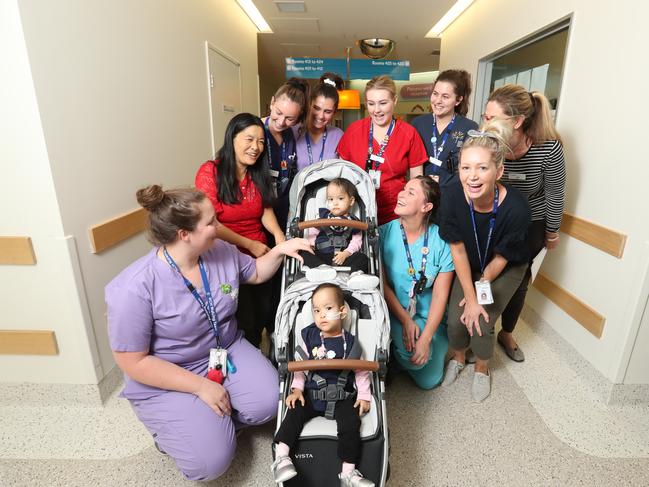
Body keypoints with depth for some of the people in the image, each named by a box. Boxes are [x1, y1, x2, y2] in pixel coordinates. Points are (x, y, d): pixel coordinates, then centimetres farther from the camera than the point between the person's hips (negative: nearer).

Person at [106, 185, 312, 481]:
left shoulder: (221, 251, -10)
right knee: (211, 461, -15)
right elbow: (134, 363, -20)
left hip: (226, 351, 5)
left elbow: (255, 273, 10)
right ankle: (170, 426, 15)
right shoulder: (135, 289, -26)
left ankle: (214, 418, 13)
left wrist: (280, 250, -10)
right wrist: (201, 386, -21)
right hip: (166, 380, -4)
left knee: (268, 402, -16)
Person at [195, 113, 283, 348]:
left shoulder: (258, 173, 5)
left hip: (260, 255, 5)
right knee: (244, 324, 4)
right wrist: (249, 244, -16)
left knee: (268, 314, 10)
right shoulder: (210, 172, -13)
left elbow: (266, 210, 4)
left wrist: (278, 234, -17)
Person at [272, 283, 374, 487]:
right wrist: (297, 388, -2)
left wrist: (364, 395, -3)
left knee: (350, 423, -21)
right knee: (294, 413, -21)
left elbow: (361, 371, 4)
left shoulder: (350, 342, -3)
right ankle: (280, 458, -9)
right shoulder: (308, 336, 1)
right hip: (311, 393, 2)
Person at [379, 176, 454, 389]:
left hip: (429, 316, 1)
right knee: (412, 359, -24)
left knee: (429, 381, 0)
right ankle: (394, 355, 11)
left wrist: (426, 339, -15)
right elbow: (382, 284, -9)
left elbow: (440, 295, -11)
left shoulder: (441, 239, -13)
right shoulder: (384, 233, -12)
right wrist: (405, 320, -14)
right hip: (395, 311, -1)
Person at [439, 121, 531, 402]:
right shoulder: (452, 196, -30)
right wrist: (471, 297, -15)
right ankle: (458, 357, 28)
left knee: (481, 322, -9)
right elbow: (458, 250, -18)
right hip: (469, 265, 2)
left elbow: (500, 259, -18)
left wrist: (478, 293, -6)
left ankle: (482, 368, 26)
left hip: (505, 270, -1)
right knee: (456, 318, -8)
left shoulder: (516, 208, -35)